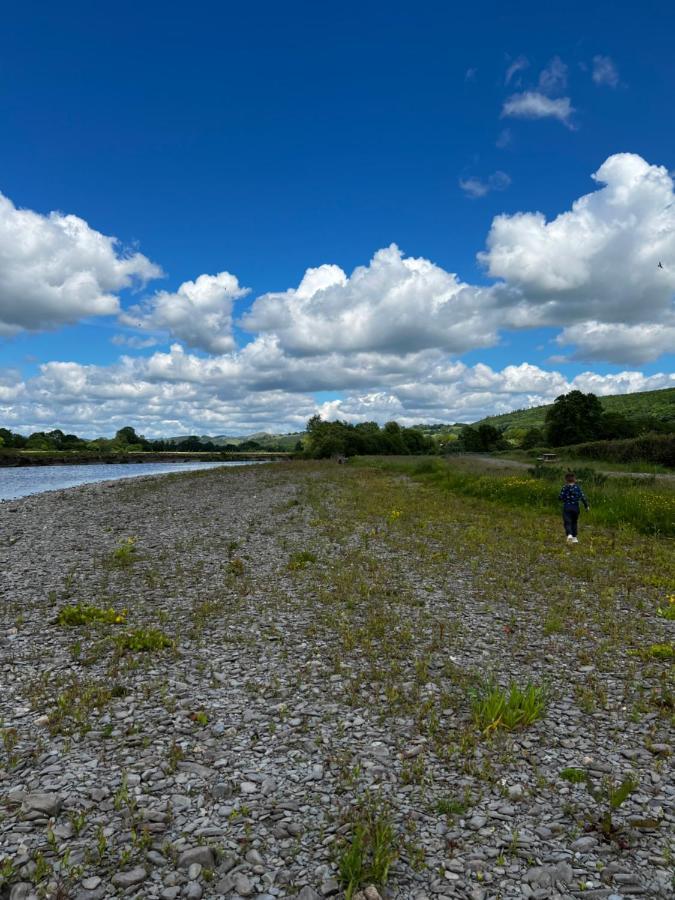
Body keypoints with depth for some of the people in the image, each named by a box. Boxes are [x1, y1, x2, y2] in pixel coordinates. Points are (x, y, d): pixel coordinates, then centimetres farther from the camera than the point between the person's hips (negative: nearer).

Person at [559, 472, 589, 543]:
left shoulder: (564, 488, -7)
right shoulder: (577, 487, 0)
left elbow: (560, 497, -10)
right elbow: (583, 497, -1)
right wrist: (587, 506, 6)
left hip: (566, 508, -3)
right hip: (575, 507, 3)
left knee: (567, 522, -4)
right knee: (574, 522, 17)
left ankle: (569, 534, -28)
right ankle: (574, 537, 18)